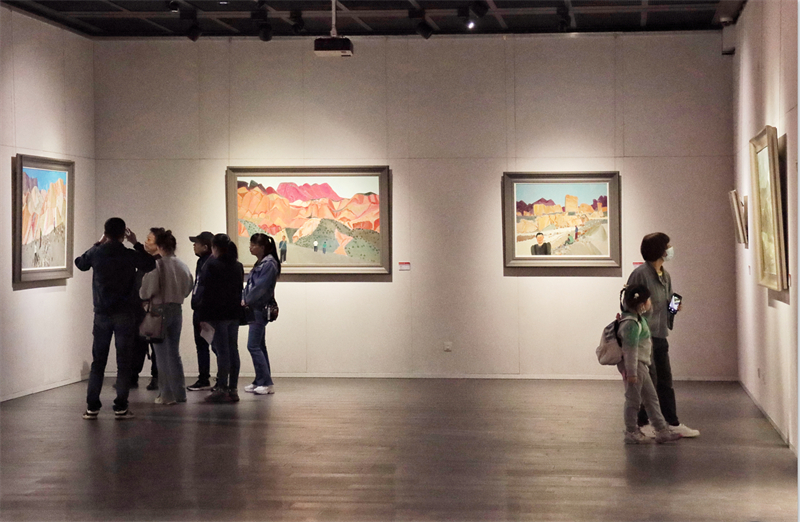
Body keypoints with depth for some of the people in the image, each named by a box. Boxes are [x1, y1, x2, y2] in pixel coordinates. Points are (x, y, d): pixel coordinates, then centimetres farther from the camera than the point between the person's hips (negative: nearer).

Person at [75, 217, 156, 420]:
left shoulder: (96, 253, -3)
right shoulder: (129, 255, -8)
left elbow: (80, 263, 20)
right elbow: (150, 264, 11)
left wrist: (98, 244, 22)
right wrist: (136, 244, 15)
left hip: (102, 314, 2)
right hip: (125, 314, -2)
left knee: (98, 362, 9)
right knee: (124, 362, 3)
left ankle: (92, 407, 7)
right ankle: (120, 408, 1)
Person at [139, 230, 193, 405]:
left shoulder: (157, 265, -17)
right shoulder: (183, 266, 1)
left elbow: (147, 291, -17)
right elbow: (187, 289, 9)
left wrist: (143, 296, 4)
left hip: (159, 310, -5)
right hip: (177, 310, 5)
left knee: (162, 354, 3)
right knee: (174, 353, 16)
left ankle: (167, 394, 4)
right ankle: (179, 392, 18)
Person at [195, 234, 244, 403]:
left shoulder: (211, 265, -10)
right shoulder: (238, 266, 11)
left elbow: (205, 292, -11)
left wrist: (202, 317, -9)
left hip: (217, 314, -7)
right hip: (234, 313, 7)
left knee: (222, 351, -7)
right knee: (233, 350, 8)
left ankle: (222, 389, -7)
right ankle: (233, 389, 10)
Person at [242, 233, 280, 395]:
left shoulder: (269, 264, -15)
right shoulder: (260, 264, 15)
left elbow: (260, 287, -19)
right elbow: (250, 285, 15)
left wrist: (246, 301, -11)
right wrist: (243, 299, 1)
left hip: (260, 309, -10)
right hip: (256, 309, 10)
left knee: (253, 346, -11)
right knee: (259, 347, 12)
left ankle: (266, 382, -10)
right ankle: (261, 382, 17)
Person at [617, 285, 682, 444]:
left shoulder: (639, 319, 12)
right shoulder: (631, 324, -21)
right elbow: (630, 349, -23)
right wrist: (631, 372, -23)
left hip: (642, 365, 11)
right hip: (634, 365, -11)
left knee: (652, 398, 12)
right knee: (633, 400, 0)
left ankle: (662, 430, 16)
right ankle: (631, 433, 10)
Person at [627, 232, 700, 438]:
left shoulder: (665, 276, 12)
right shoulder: (641, 274, -15)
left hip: (660, 335, 8)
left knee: (665, 381, 13)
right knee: (648, 381, -1)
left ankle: (672, 423, 20)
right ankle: (643, 424, 12)